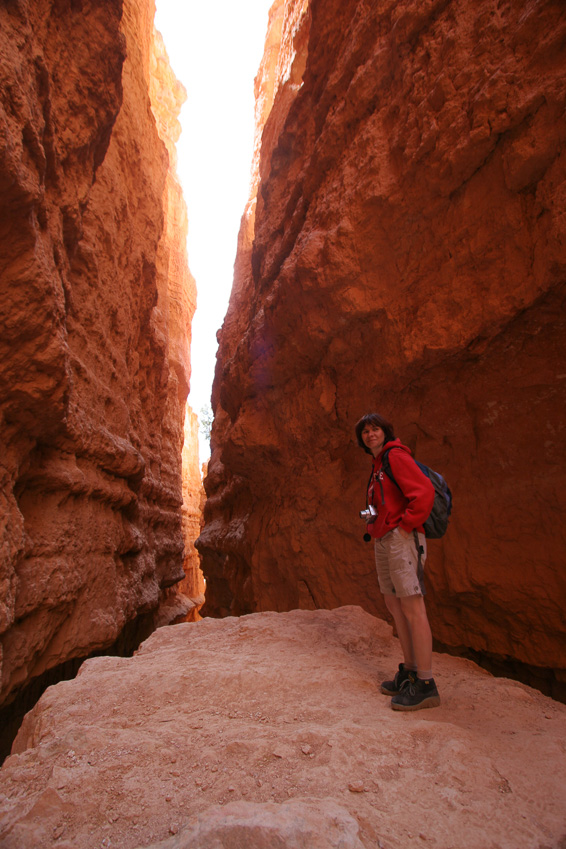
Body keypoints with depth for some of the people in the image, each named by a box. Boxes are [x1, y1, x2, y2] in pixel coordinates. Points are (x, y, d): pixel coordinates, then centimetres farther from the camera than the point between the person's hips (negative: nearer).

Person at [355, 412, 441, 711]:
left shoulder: (396, 455, -8)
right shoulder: (377, 465, 20)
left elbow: (424, 491, -20)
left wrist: (405, 527, -17)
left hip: (402, 539, -10)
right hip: (383, 542, 10)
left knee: (412, 608, -7)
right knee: (394, 606, 13)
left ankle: (425, 686, 0)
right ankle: (409, 672, 24)